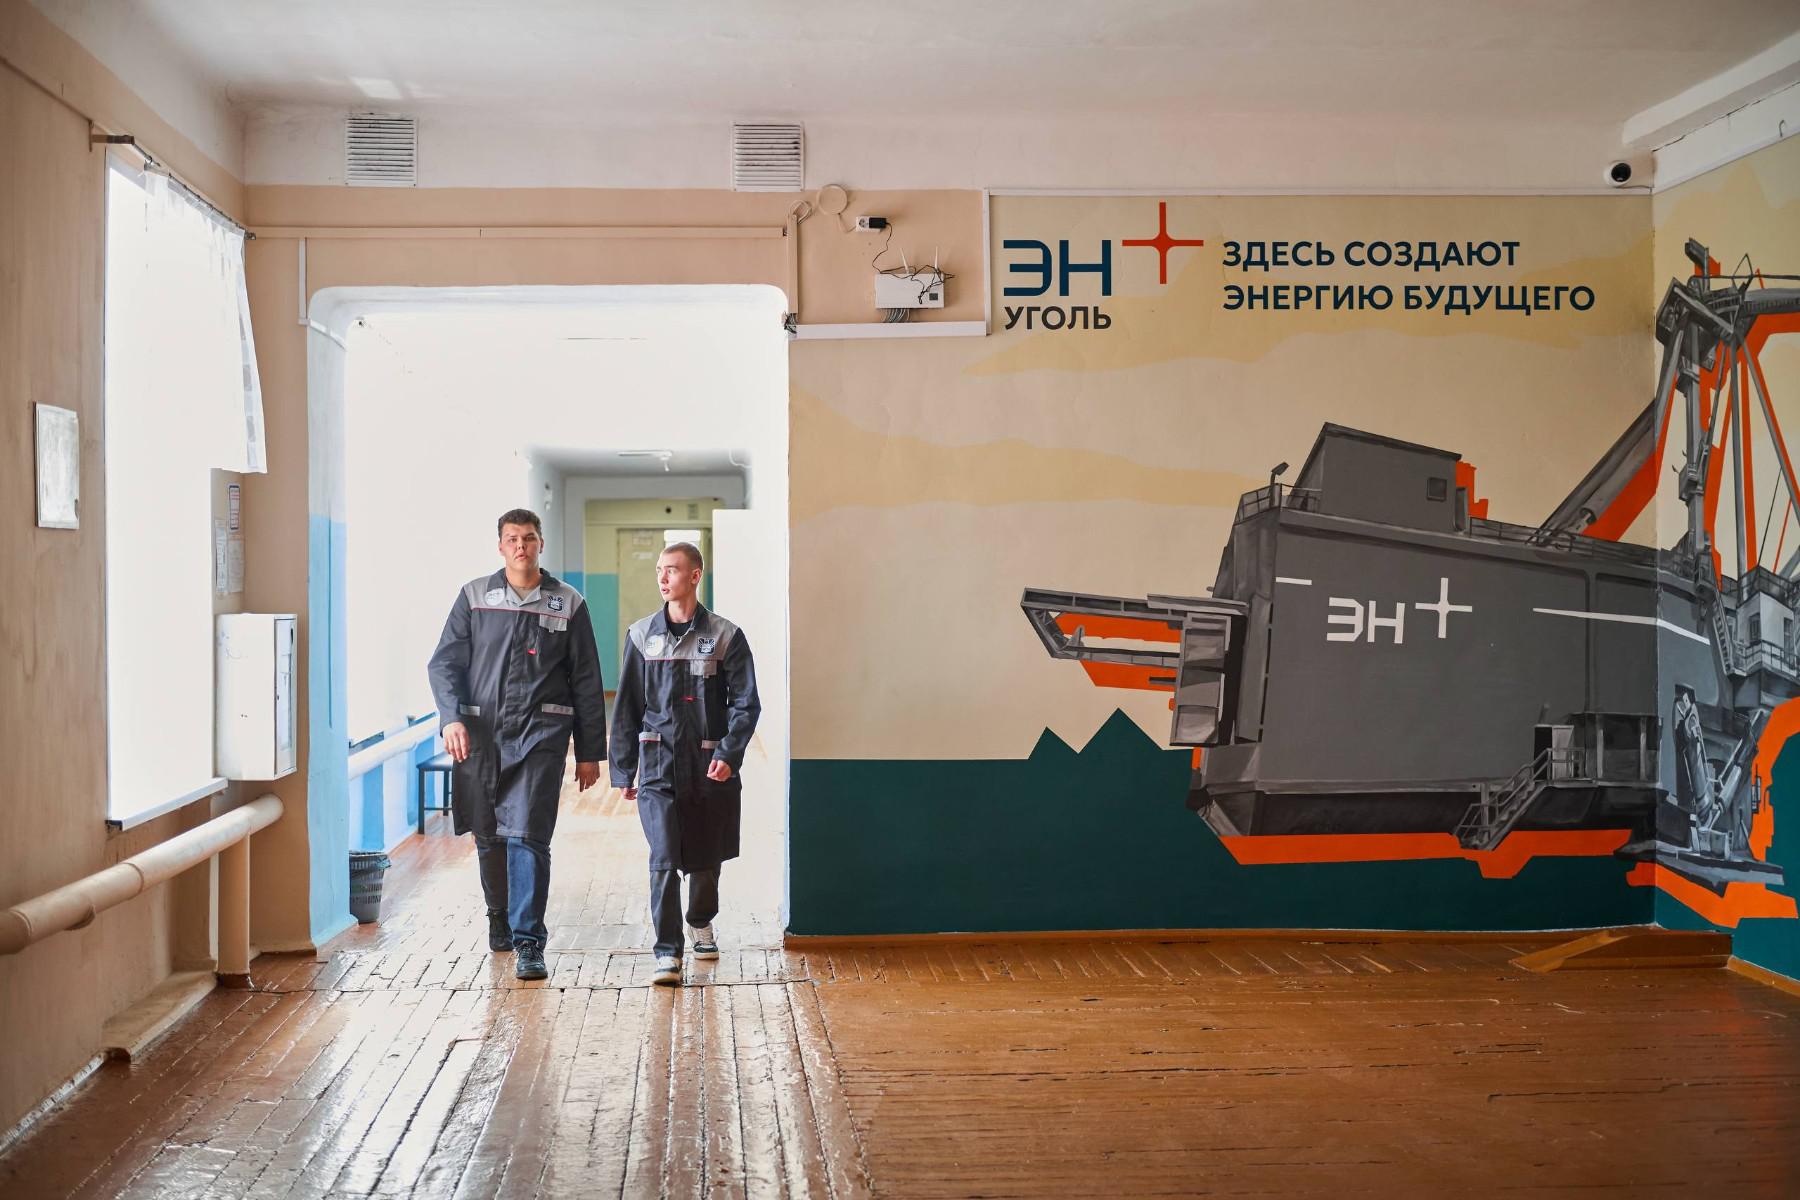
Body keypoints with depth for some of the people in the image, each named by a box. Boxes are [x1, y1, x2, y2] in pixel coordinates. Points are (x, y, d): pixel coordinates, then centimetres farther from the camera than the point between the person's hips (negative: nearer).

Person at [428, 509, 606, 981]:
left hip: (540, 733, -2)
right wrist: (451, 717, -12)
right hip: (481, 733, 2)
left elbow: (586, 682, 8)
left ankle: (528, 942, -9)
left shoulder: (568, 604, 6)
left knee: (528, 835, -11)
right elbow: (445, 662, 6)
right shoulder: (475, 596, 8)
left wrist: (590, 752, 7)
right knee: (489, 836, 11)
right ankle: (500, 921, 31)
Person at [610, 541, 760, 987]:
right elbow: (626, 707, 10)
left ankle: (700, 923, 41)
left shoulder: (725, 636, -1)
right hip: (658, 765, 0)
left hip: (711, 765, 0)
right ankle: (667, 954, -9)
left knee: (706, 858, 13)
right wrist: (624, 771, 8)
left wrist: (729, 754, -16)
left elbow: (745, 703, -2)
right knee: (664, 859, -12)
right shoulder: (642, 635, 5)